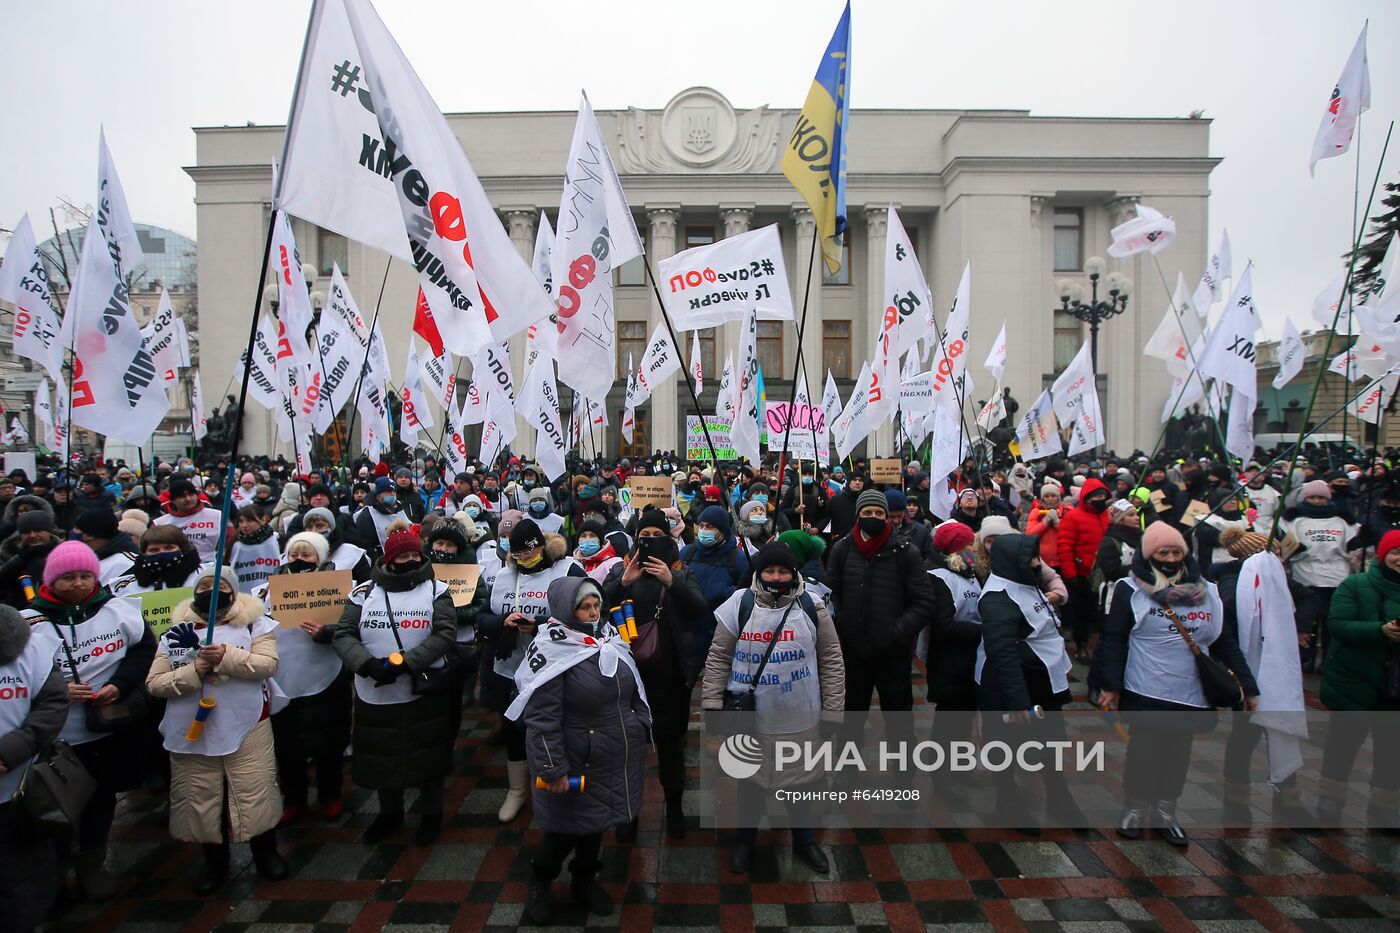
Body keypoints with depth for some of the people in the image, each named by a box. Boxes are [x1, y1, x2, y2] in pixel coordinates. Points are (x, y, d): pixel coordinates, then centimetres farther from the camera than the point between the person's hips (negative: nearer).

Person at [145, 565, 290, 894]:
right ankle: (214, 862, 32)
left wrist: (227, 657, -27)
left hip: (247, 728, -2)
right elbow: (154, 683, 1)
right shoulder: (176, 633, 6)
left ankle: (266, 853, 25)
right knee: (201, 800, 10)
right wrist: (193, 672, -16)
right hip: (192, 733, 2)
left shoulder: (254, 623, 0)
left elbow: (268, 664, -12)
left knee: (256, 793, 3)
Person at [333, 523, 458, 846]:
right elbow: (343, 635, -2)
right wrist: (368, 664, -21)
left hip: (424, 693, -2)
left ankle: (431, 814, 32)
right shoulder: (364, 592, 2)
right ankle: (389, 813, 40)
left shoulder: (436, 590, -2)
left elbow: (445, 634, -11)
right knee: (381, 757, 15)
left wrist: (404, 662, -22)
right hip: (375, 695, 2)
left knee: (428, 757, 8)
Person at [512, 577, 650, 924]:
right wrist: (552, 768, -22)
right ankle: (539, 881, 37)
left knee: (596, 822, 21)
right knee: (568, 826, 10)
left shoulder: (609, 639, 2)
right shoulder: (551, 652, -21)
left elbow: (633, 691, 14)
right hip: (576, 765, -6)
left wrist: (641, 729, 14)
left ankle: (584, 880, 43)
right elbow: (542, 718, -22)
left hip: (615, 762, 6)